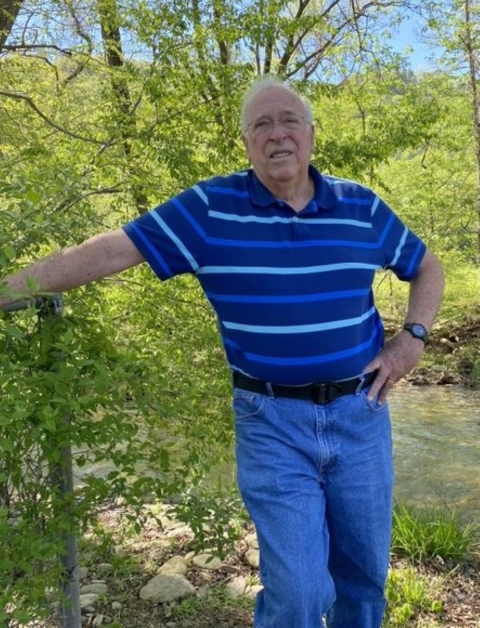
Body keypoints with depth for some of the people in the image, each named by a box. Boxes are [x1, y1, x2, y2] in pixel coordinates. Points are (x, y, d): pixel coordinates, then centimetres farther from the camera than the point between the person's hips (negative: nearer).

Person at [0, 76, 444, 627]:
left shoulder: (362, 206, 2)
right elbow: (109, 251, -10)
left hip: (360, 413, 4)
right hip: (272, 423, -3)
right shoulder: (210, 208, -7)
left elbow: (427, 269, 16)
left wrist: (412, 339, 1)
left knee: (365, 576, 18)